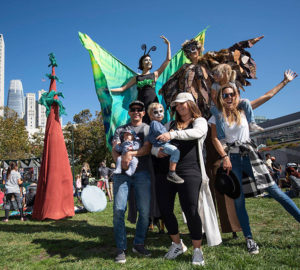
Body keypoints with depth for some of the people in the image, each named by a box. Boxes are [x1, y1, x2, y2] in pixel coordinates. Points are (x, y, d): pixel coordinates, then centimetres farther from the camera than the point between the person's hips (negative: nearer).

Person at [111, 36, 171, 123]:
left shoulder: (155, 75, 13)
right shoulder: (137, 78, 17)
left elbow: (168, 60, 10)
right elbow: (123, 88, 18)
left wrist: (168, 44, 12)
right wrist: (108, 89, 11)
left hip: (153, 103, -1)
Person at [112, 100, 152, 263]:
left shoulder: (148, 128, 15)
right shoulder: (120, 130, 21)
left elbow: (147, 148, -1)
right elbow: (114, 149, 7)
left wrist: (131, 154, -18)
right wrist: (121, 161, -15)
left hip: (142, 173, -1)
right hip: (122, 172, 1)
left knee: (145, 211, -2)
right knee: (118, 210, -7)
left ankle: (139, 244, 16)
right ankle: (121, 249, 3)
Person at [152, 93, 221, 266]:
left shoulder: (200, 121, 9)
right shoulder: (171, 125, 22)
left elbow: (197, 132, -16)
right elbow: (154, 145, 21)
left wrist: (173, 135, -27)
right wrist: (157, 151, -3)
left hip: (188, 172, -5)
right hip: (164, 172, 5)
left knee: (191, 211, -8)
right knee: (165, 210, 5)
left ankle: (197, 250, 12)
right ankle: (177, 245, 26)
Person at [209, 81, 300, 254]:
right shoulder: (217, 117, 6)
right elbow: (215, 138, -2)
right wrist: (225, 157, -13)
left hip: (249, 154, 1)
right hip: (231, 159, -1)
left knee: (275, 191, -4)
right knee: (239, 200, 0)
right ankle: (249, 239, 9)